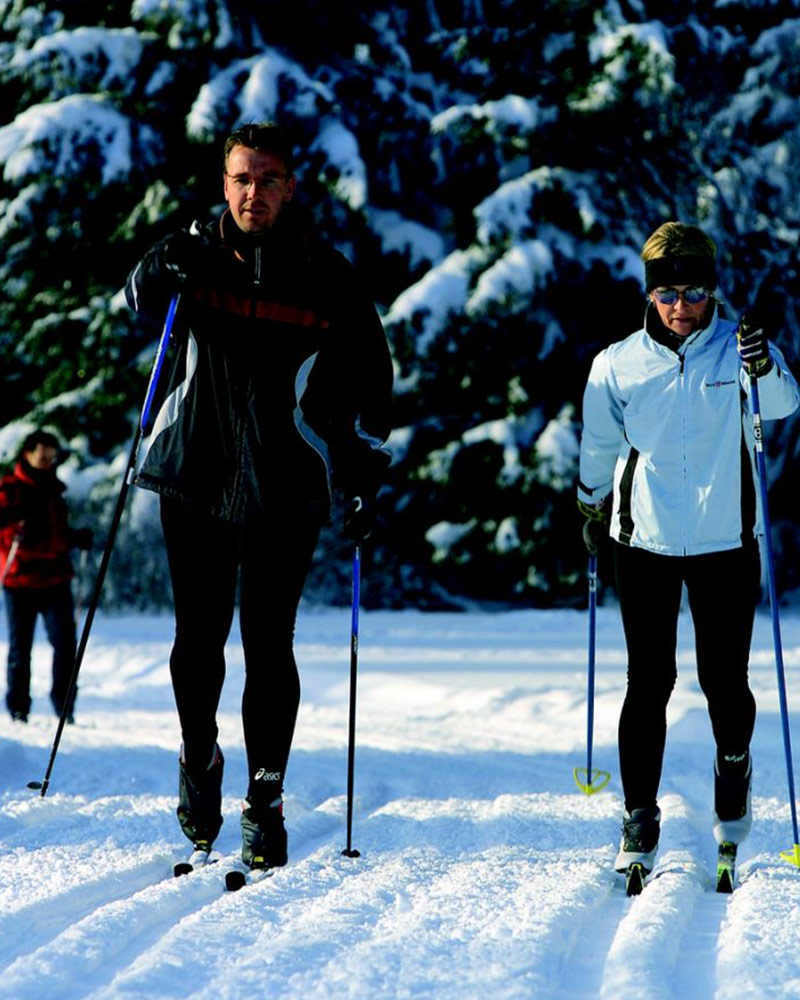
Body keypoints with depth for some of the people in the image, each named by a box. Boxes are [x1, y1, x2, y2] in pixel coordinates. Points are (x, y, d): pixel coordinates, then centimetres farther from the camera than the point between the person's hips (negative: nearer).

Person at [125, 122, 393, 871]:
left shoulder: (325, 275, 1)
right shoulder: (198, 255, 4)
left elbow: (368, 371, 8)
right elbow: (140, 300, -13)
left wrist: (366, 474, 3)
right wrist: (159, 273, -36)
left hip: (284, 487, -1)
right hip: (195, 474, 1)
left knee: (268, 645, -3)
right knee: (198, 638, 6)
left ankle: (265, 803, 6)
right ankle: (198, 762, 30)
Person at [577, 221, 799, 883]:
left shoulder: (738, 350, -3)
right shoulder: (617, 366, 1)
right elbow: (600, 445, 17)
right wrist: (593, 508, 26)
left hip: (725, 541, -1)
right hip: (645, 541, 1)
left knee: (724, 680, 3)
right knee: (649, 683, -1)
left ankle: (734, 767, 33)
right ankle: (640, 819, 6)